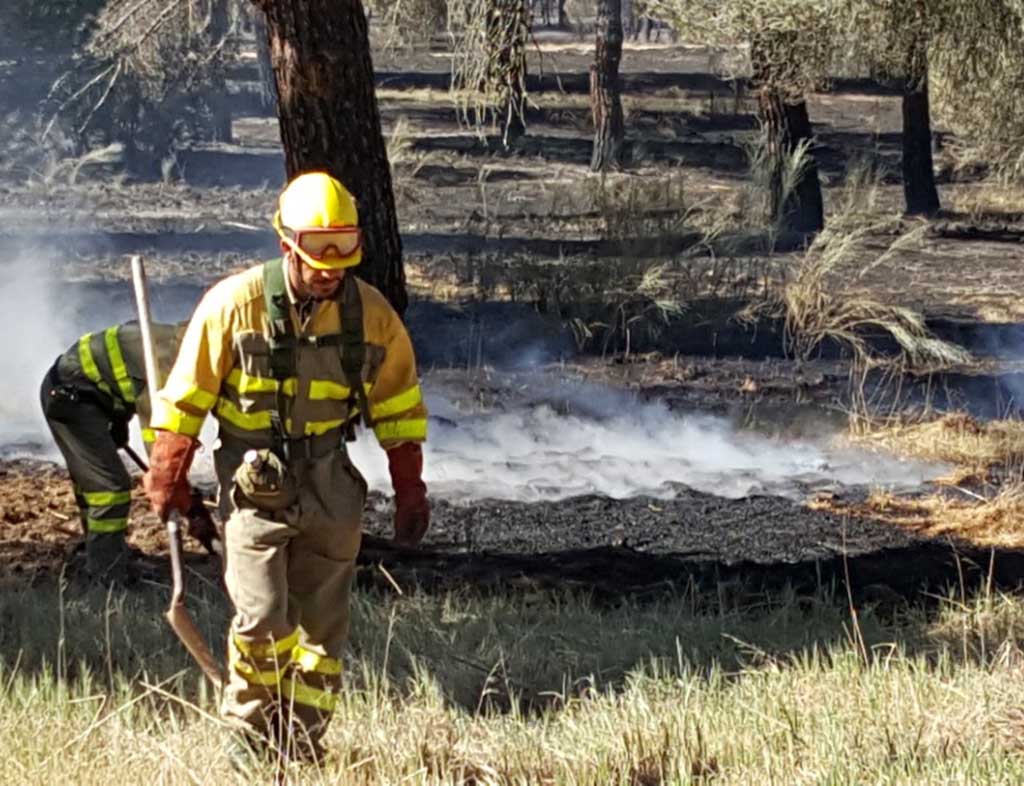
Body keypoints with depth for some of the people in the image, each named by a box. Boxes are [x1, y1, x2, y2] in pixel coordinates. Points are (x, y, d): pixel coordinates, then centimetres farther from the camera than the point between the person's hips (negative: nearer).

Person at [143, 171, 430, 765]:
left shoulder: (371, 314, -2)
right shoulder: (235, 304, -12)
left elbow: (399, 407, 10)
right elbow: (185, 397, -2)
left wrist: (410, 491, 9)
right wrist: (169, 480, 2)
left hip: (330, 483, 3)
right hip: (255, 484, -3)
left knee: (324, 626, 6)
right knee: (261, 619, -12)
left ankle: (304, 746, 18)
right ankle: (250, 738, 8)